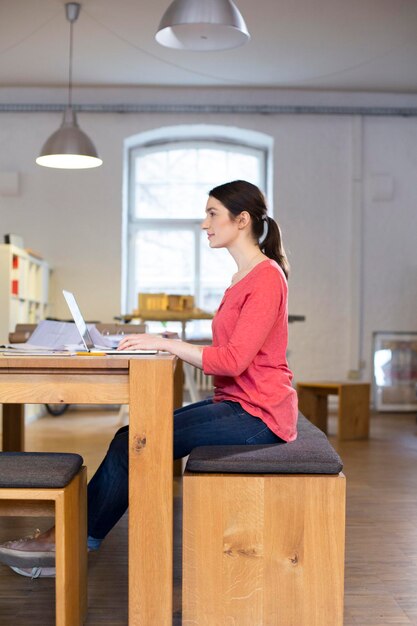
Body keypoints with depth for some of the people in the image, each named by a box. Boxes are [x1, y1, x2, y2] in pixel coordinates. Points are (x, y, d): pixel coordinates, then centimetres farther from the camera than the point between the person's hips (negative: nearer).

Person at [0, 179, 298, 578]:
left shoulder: (266, 277, -14)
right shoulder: (243, 277, 16)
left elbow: (234, 360, -22)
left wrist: (166, 344, -18)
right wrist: (171, 344, 4)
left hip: (256, 412, -9)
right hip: (236, 403, 9)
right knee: (134, 439, -2)